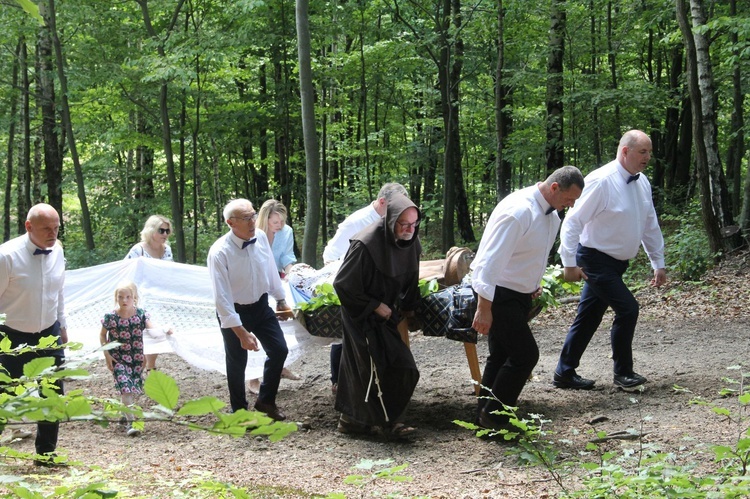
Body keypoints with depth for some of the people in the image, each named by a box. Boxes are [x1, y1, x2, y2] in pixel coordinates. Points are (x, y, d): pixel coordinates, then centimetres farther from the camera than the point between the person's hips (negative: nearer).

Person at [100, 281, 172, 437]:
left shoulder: (141, 315, -7)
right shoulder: (111, 317, -10)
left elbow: (152, 330, -18)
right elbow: (102, 335, 4)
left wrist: (164, 331, -40)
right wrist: (107, 355, -4)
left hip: (137, 358, 3)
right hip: (118, 359, -3)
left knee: (134, 390, 10)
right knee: (125, 388, -15)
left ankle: (125, 412, 37)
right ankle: (130, 423, -16)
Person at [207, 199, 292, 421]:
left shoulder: (261, 237, -12)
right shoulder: (219, 252, -28)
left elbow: (271, 269, 6)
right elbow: (222, 298, -27)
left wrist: (280, 299, 17)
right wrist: (241, 332, -28)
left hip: (260, 305, 5)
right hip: (234, 311, -5)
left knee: (279, 350, 6)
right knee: (237, 362, 8)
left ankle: (265, 400, 27)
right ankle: (239, 411, 30)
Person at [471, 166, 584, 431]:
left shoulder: (551, 215, 6)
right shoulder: (518, 211, -25)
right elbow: (491, 260, -28)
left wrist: (534, 285, 12)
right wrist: (484, 308, -28)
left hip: (521, 293, 10)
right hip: (499, 293, -10)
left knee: (502, 355, 13)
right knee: (526, 354, -11)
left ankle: (485, 418, 22)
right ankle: (494, 416, 1)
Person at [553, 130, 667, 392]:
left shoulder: (642, 183, 5)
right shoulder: (601, 181, -20)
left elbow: (650, 225, 15)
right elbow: (573, 222, -19)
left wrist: (658, 263, 15)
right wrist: (570, 263, -21)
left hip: (617, 262, 8)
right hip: (596, 260, -8)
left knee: (589, 318, 12)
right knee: (627, 308, -13)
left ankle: (564, 374, 20)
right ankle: (623, 373, 3)